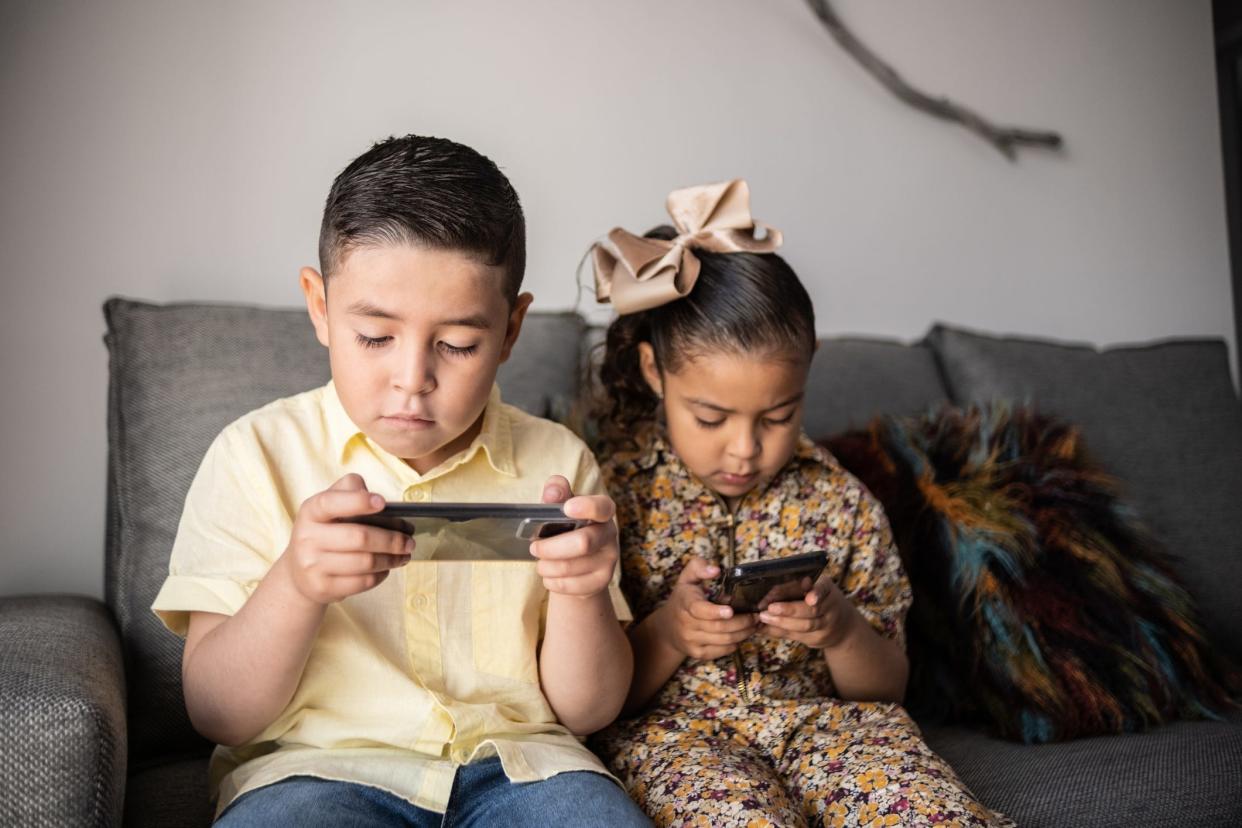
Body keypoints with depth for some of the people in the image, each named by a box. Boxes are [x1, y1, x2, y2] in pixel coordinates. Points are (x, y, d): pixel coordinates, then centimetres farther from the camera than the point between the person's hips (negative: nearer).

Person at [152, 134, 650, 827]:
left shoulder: (556, 464, 3)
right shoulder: (257, 456, -1)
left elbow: (588, 711, 4)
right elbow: (219, 715, -4)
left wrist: (582, 592, -17)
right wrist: (295, 586, -23)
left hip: (518, 761, 3)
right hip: (315, 766, -2)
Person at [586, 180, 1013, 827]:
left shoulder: (839, 502, 4)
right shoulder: (613, 497, -4)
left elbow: (886, 688, 11)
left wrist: (842, 632, -12)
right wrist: (666, 635, -18)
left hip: (824, 723, 3)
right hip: (668, 730, -2)